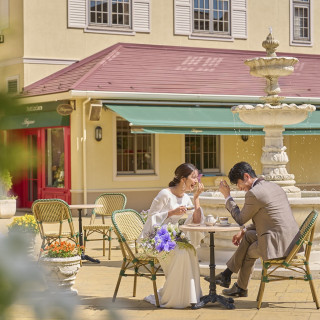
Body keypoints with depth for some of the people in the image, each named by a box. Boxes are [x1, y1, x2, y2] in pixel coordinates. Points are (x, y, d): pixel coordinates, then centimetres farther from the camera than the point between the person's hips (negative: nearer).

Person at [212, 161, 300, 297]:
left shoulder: (253, 194, -13)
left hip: (277, 245, -9)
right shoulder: (274, 186, 16)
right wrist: (243, 231, 24)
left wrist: (227, 196, 11)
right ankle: (227, 273, 28)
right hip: (293, 241, 9)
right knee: (249, 235, 23)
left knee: (248, 252, 18)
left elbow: (240, 219, 2)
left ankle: (241, 288, 37)